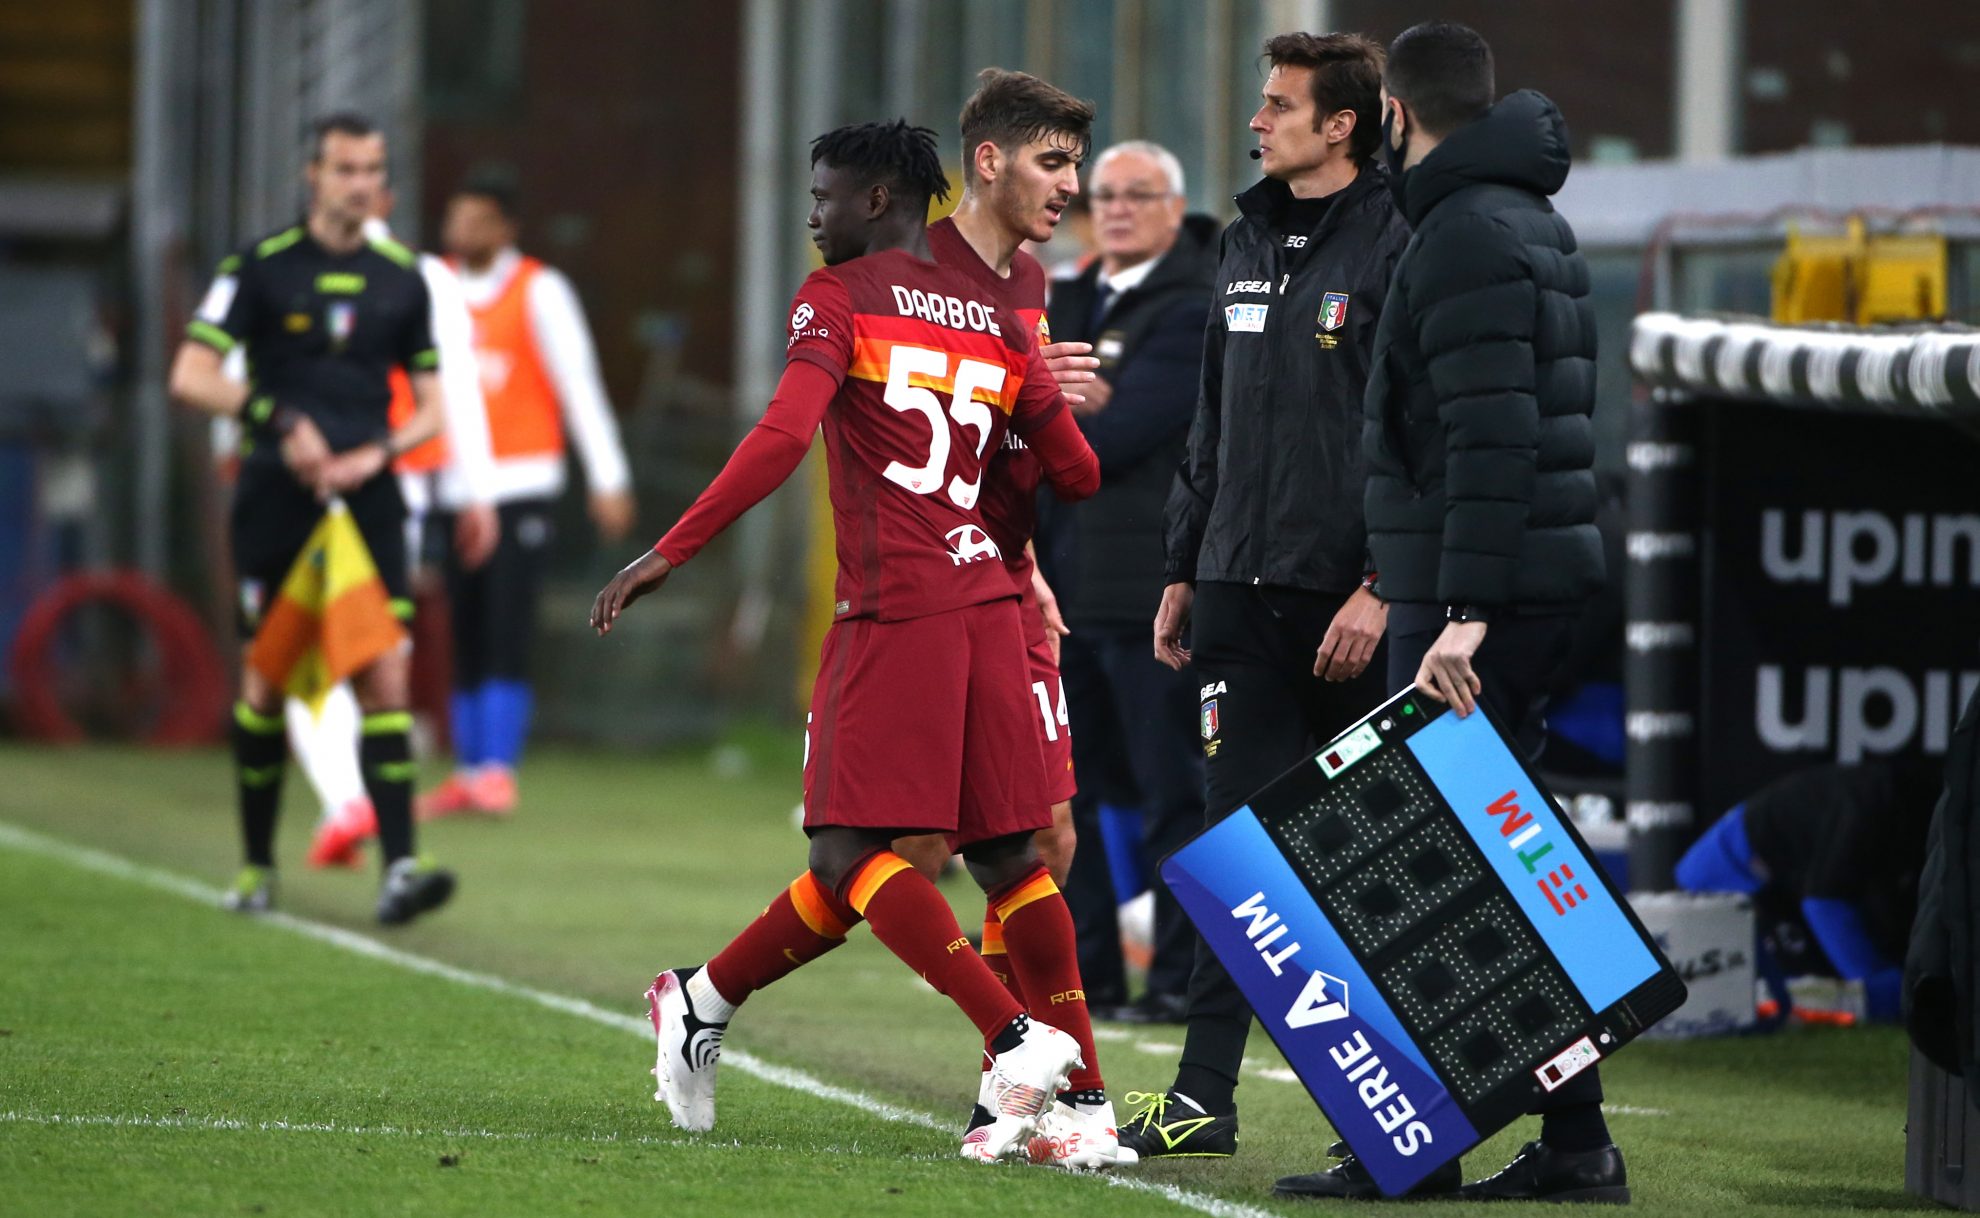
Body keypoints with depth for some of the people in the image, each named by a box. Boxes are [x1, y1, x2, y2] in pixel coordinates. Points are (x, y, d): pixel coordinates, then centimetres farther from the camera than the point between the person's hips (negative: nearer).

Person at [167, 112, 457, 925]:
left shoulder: (402, 278, 9)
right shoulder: (262, 268, 0)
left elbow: (430, 406, 13)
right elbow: (191, 377, -5)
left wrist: (375, 454, -6)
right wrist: (281, 421, -16)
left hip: (366, 496, 2)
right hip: (277, 495, -2)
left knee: (384, 679, -11)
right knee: (265, 682, 4)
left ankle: (399, 867, -19)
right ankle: (257, 866, 19)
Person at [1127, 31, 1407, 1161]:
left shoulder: (1396, 248, -9)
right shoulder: (1246, 245, 15)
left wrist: (1384, 588, -19)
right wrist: (1184, 570, 17)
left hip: (1349, 602, -7)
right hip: (1242, 593, 7)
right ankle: (1203, 1097, 2)